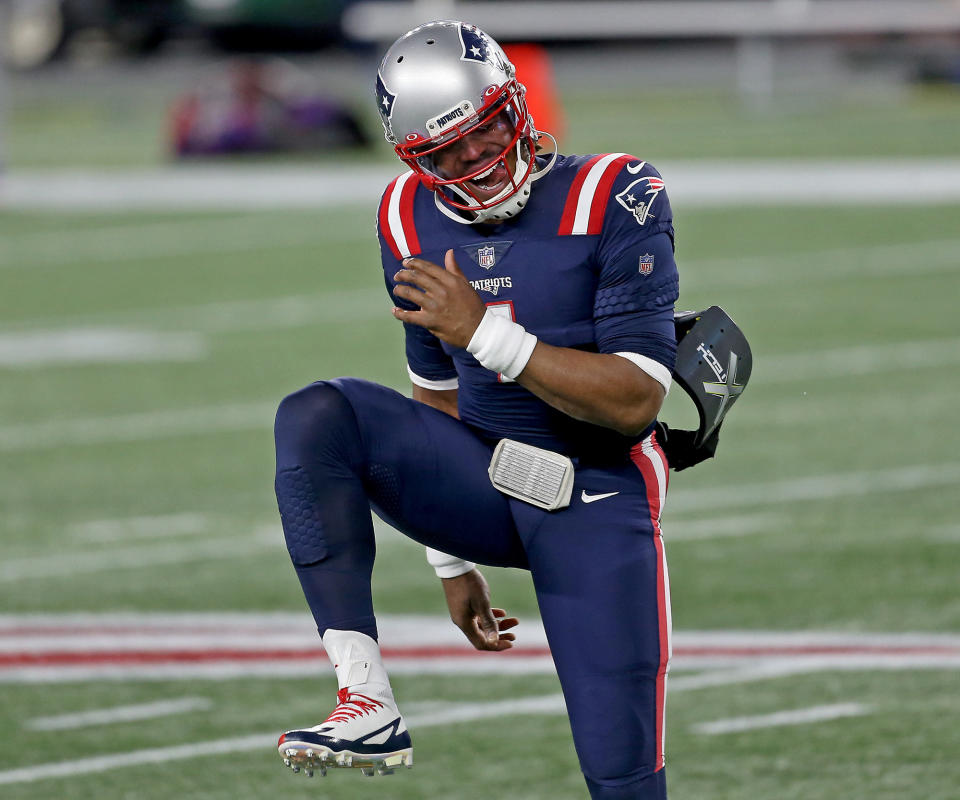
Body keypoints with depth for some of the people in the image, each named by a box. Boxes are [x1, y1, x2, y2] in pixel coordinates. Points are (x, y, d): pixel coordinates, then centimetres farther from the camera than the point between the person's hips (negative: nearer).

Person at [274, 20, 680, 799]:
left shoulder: (612, 201, -15)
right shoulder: (415, 220, 2)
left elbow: (637, 401, -20)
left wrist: (485, 333, -27)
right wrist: (454, 564, 19)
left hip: (595, 498, -4)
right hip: (482, 479, 4)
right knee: (315, 419, -21)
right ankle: (369, 708, -27)